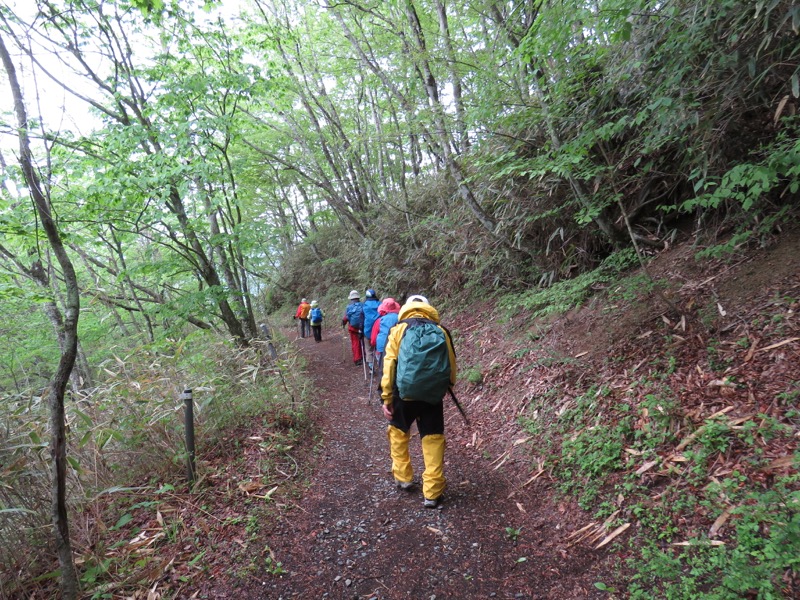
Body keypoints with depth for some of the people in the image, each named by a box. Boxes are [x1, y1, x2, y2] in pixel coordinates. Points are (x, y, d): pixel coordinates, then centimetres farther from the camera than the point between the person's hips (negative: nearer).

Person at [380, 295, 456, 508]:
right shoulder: (441, 331, 5)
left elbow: (389, 364, -5)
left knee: (398, 431, 23)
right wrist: (445, 386, 30)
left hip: (405, 393, -1)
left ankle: (403, 478, 31)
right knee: (433, 439, 10)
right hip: (433, 395, 1)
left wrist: (386, 398, -1)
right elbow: (451, 365, 10)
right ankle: (432, 493, 10)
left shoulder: (399, 329, 0)